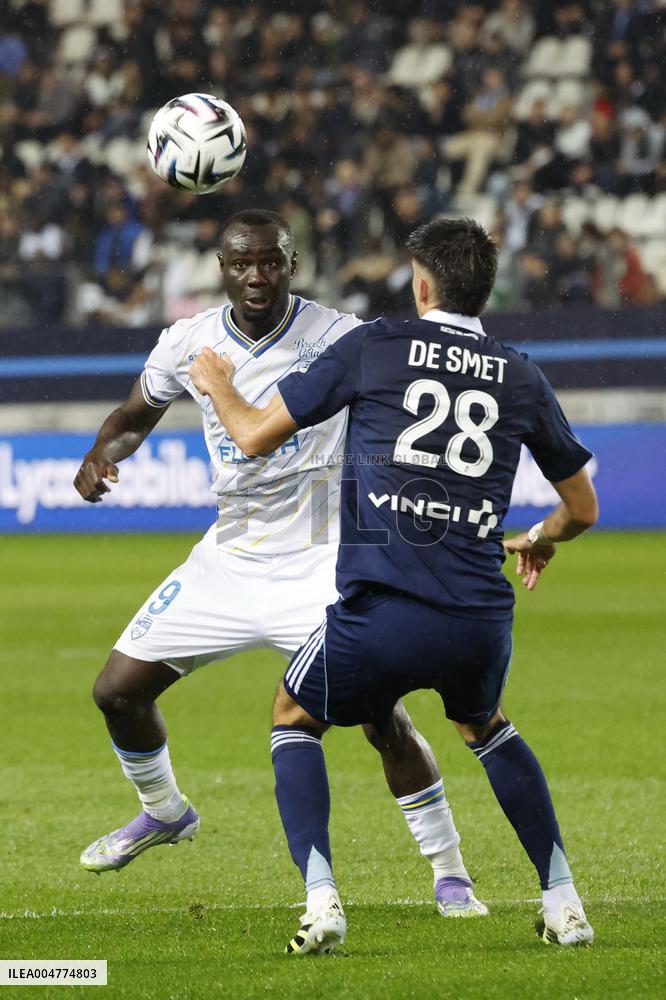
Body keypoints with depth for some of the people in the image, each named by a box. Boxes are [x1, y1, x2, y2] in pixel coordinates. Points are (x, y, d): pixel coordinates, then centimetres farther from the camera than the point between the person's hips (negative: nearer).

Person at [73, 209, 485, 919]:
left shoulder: (339, 340, -15)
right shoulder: (188, 343, -3)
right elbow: (136, 415, 14)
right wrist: (102, 454, -7)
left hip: (321, 562, -5)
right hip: (229, 560, 5)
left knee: (383, 718, -18)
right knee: (118, 691, 6)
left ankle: (449, 873, -1)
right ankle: (163, 813, 36)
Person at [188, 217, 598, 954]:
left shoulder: (374, 347, 3)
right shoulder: (521, 377, 12)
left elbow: (256, 436, 8)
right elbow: (582, 509, 22)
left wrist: (217, 387, 30)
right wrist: (541, 541, 45)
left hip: (380, 610, -3)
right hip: (481, 617, 3)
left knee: (294, 718, 25)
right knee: (485, 726, 35)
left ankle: (321, 899, 5)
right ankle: (562, 903, 24)